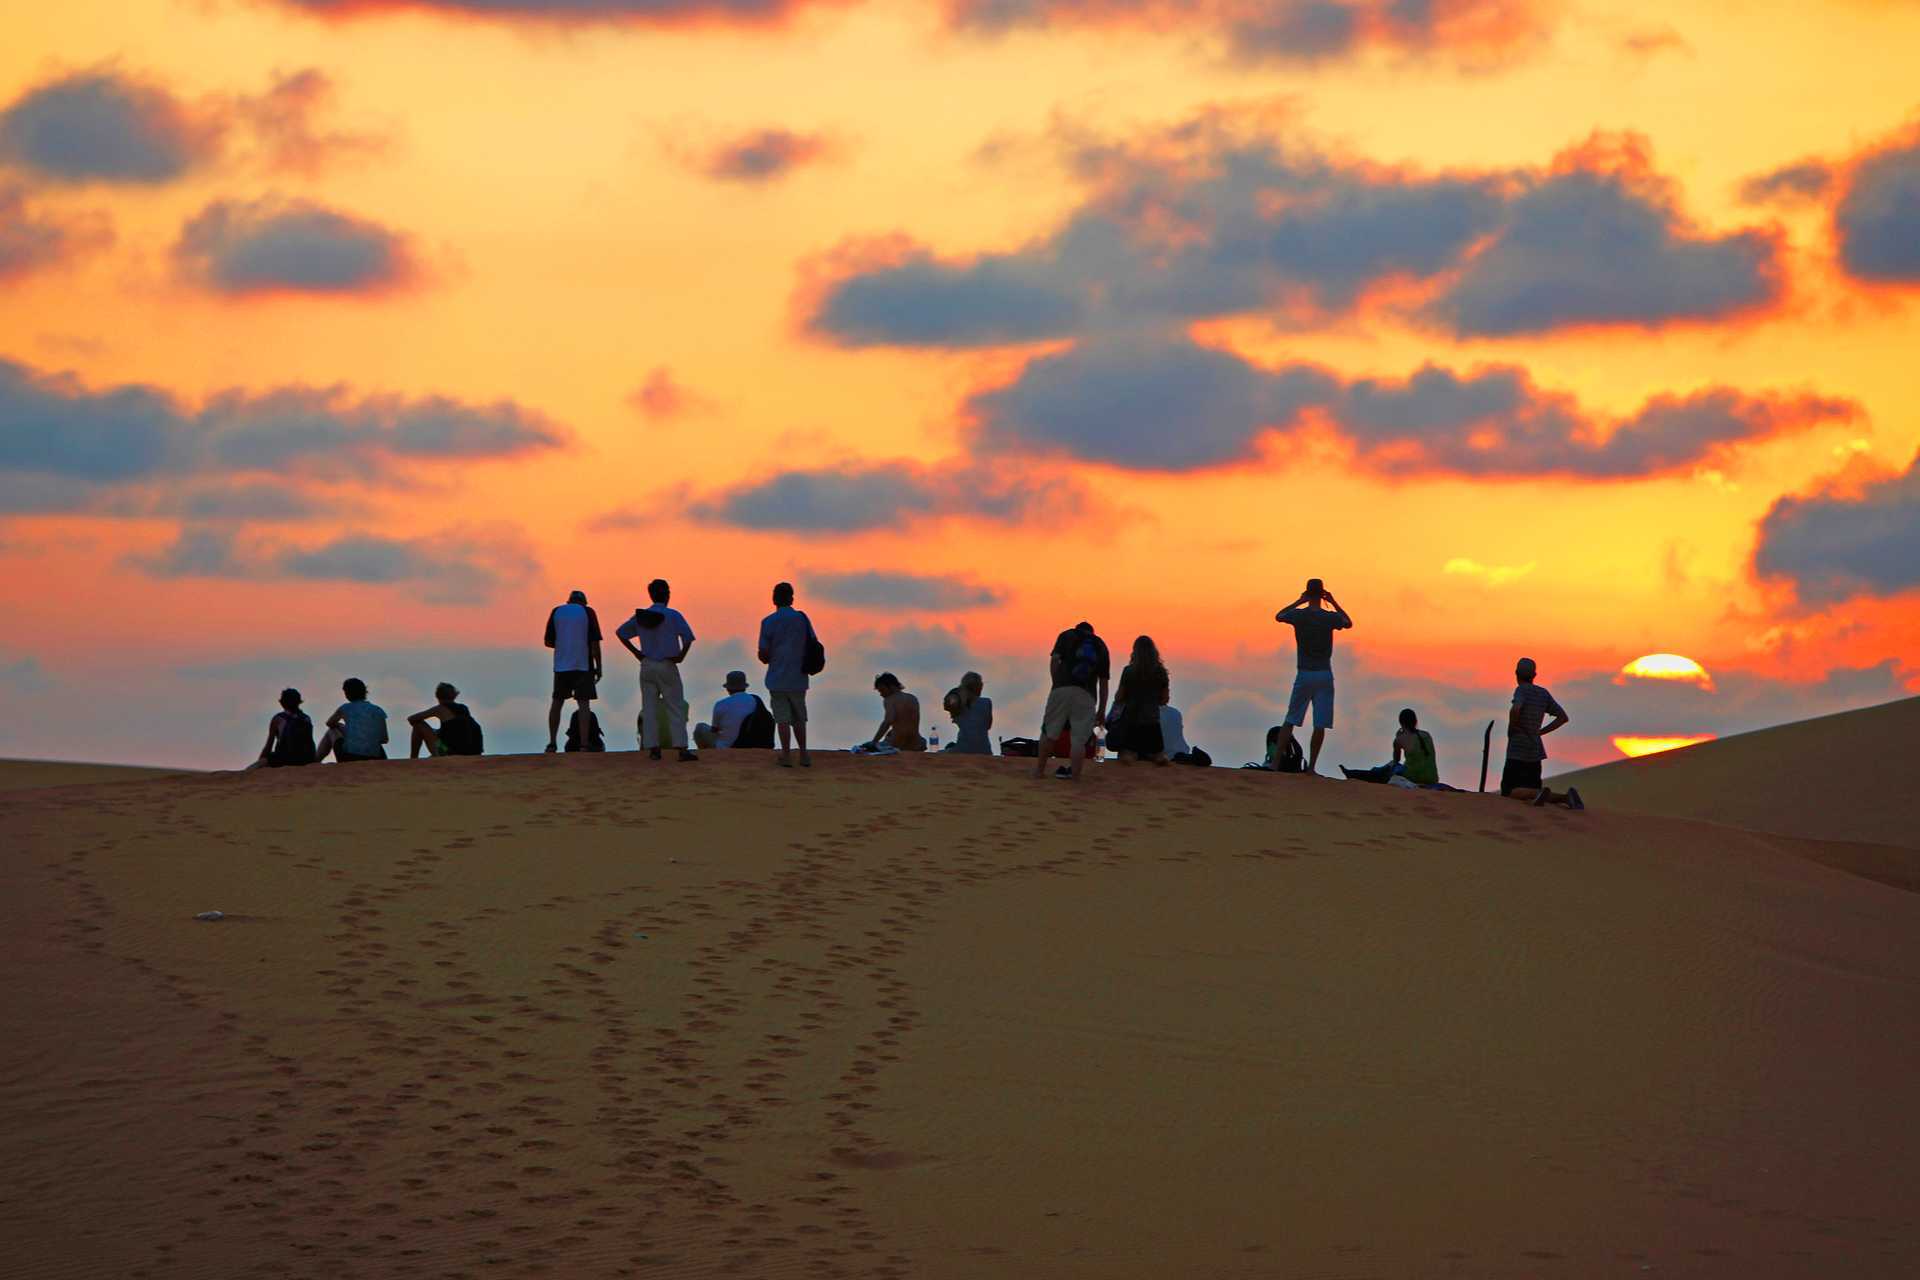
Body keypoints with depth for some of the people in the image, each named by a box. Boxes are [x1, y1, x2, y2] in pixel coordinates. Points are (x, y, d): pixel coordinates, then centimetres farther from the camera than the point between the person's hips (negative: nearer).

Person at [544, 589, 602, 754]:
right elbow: (594, 642, -6)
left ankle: (552, 742, 9)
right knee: (583, 703, -2)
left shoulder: (556, 612, 7)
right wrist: (598, 667, -1)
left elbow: (548, 642, 7)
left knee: (557, 702, 13)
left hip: (561, 665, 2)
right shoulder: (587, 612, 0)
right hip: (583, 665, -2)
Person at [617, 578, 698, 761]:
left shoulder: (640, 616, 4)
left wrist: (636, 652, 9)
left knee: (649, 708, 7)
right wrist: (681, 655, -7)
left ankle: (653, 748, 2)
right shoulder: (672, 615, -9)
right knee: (675, 708, -1)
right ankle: (682, 749, -8)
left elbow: (620, 632, 9)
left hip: (646, 666, 4)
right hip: (667, 666, -4)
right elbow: (688, 636, -20)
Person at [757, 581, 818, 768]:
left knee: (782, 718, 1)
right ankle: (803, 754, 13)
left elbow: (763, 654, -8)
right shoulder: (802, 619, 1)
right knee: (799, 718, 14)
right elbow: (814, 646, 3)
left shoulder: (768, 622, -6)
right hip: (798, 678, 3)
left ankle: (786, 754, -4)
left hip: (777, 679, -3)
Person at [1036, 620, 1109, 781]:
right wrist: (1101, 711, 21)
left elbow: (1054, 660, 1)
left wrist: (1057, 683, 5)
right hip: (1087, 694, 1)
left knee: (1049, 731, 8)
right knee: (1079, 738, 2)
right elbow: (1103, 682, 19)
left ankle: (1039, 770, 12)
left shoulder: (1067, 635, 17)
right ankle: (1074, 774, -1)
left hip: (1062, 689, -1)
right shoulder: (1101, 646, 22)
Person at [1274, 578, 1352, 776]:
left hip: (1304, 673, 1)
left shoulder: (1299, 615, -5)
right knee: (1320, 725, 1)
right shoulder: (1330, 617, -6)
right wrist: (1334, 603, 16)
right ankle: (1311, 766, -1)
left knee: (1290, 720, 9)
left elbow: (1278, 616, 16)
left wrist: (1299, 602, 16)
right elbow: (1348, 623, 17)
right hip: (1324, 674, -1)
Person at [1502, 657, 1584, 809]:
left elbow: (1516, 709, -30)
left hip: (1517, 752, -7)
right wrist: (1540, 732, 11)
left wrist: (1511, 728, -11)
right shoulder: (1543, 693, 10)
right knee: (1531, 791, 12)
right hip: (1536, 751, 7)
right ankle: (1566, 796, -13)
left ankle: (1539, 793, -33)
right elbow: (1563, 717, 12)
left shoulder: (1521, 690, -9)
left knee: (1508, 793, -8)